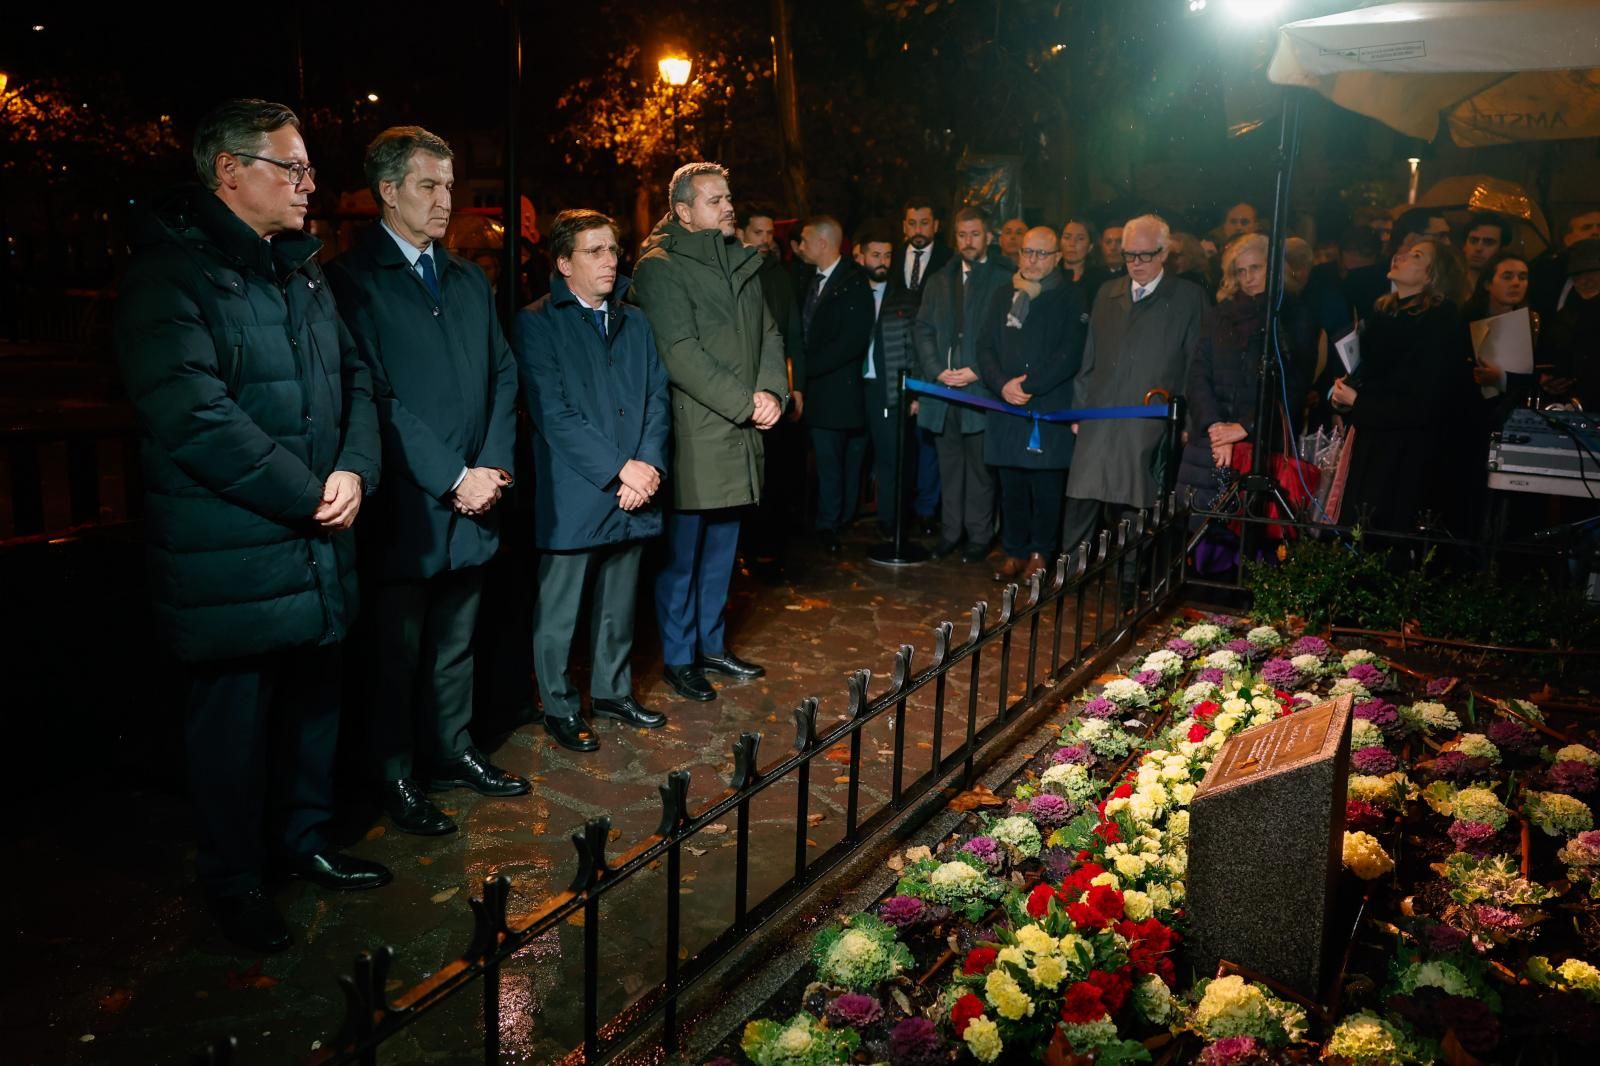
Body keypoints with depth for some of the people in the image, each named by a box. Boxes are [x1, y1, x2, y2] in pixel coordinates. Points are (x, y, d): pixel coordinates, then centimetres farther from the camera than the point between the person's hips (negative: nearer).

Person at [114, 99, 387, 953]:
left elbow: (354, 380, 11)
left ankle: (304, 842, 38)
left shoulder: (301, 270, 13)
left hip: (318, 550, 8)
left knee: (315, 702, 18)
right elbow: (194, 415, -23)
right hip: (230, 560, -7)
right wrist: (309, 496, -19)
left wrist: (354, 470, -8)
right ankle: (234, 880, 26)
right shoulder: (170, 273, -13)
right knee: (234, 718, 7)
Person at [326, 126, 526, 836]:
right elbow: (376, 397, -15)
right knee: (397, 650, 6)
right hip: (406, 506, -6)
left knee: (456, 641, 17)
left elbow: (502, 375, 11)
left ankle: (451, 750, 32)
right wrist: (452, 479, -15)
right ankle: (395, 776, 21)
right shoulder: (352, 280, -8)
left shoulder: (469, 280, 14)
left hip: (473, 499, 6)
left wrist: (495, 465, -3)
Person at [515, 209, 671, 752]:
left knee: (619, 605, 16)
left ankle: (613, 691, 33)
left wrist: (649, 465, -8)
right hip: (573, 495, -5)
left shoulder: (635, 321, 13)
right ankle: (559, 707, 21)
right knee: (559, 611, 6)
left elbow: (658, 398, 7)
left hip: (634, 490, 5)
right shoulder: (537, 323, -5)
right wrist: (618, 469, -17)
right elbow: (554, 413, -14)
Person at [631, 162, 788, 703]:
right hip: (693, 431, -7)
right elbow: (680, 353, -16)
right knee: (682, 551, 2)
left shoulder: (742, 261, 15)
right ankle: (678, 658, 16)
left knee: (722, 547, 15)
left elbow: (769, 333, 14)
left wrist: (772, 391, -4)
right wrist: (745, 403, -16)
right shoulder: (660, 267, -9)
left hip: (739, 431, 7)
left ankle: (712, 644, 29)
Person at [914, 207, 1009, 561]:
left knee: (980, 468, 2)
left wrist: (977, 371, -13)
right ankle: (950, 532, 19)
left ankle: (979, 536, 11)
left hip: (981, 388, -4)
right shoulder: (939, 281, 16)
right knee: (949, 466, 10)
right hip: (942, 387, 4)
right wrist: (937, 371, -5)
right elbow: (923, 329, 10)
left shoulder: (1004, 279, -1)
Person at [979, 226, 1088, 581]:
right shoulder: (1002, 297, 14)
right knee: (1011, 485, 6)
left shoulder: (1071, 298, 2)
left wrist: (1028, 384, -13)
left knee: (1046, 486, 0)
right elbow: (985, 348, 9)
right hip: (1007, 407, 3)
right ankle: (1013, 551, 16)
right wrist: (1002, 384, -8)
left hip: (1051, 409, -3)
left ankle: (1040, 554, 10)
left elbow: (1070, 355, -7)